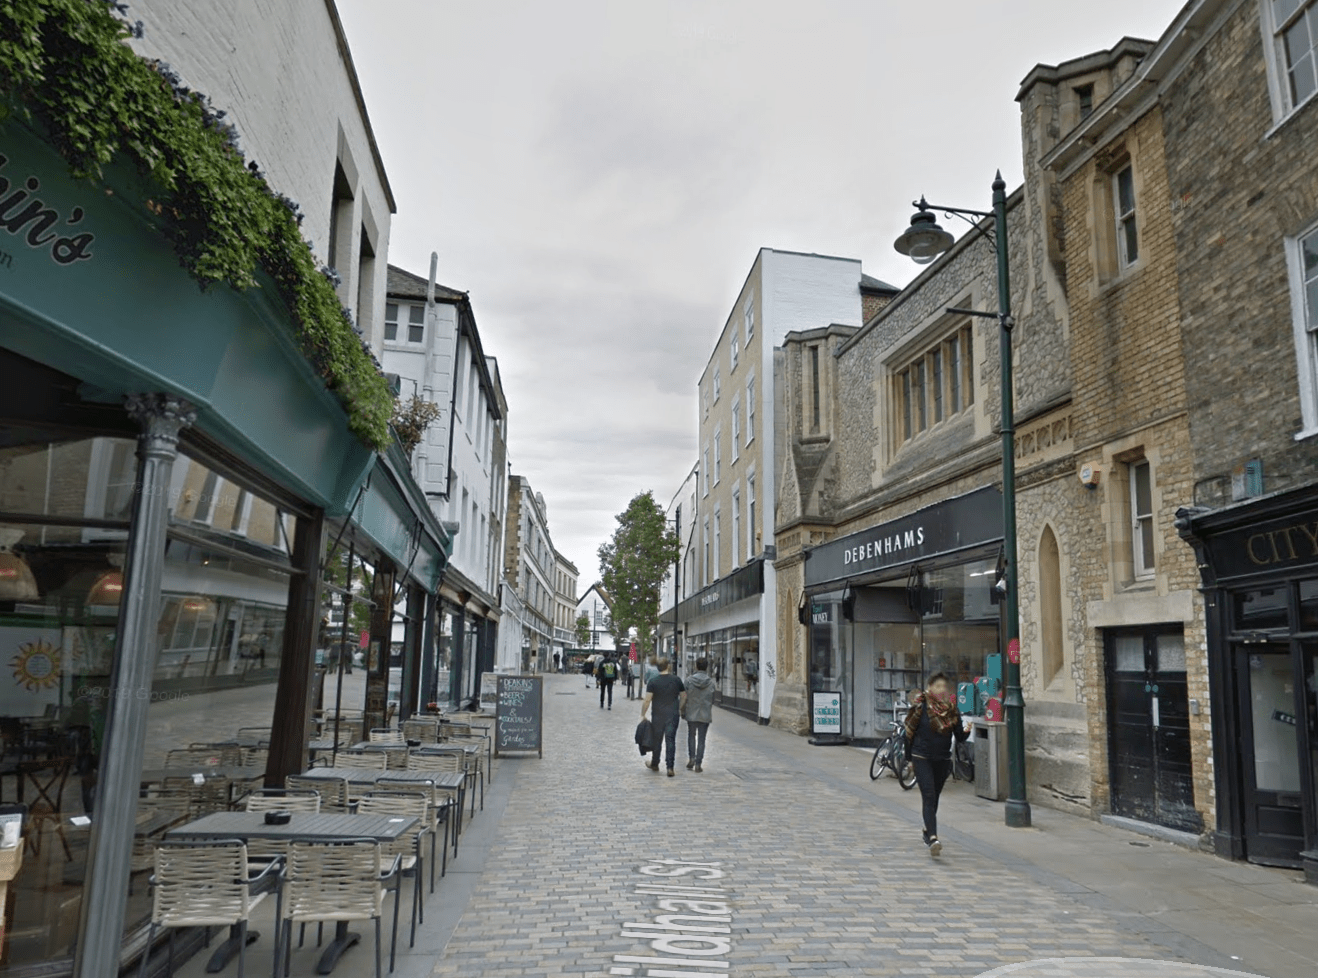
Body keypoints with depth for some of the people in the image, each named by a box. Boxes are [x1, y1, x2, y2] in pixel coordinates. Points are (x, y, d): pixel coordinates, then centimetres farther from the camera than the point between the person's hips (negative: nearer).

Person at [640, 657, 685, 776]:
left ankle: (655, 764, 28)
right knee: (671, 740, 2)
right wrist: (679, 709, 22)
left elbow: (647, 700, -11)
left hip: (658, 715, -1)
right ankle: (670, 768, -1)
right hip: (673, 715, 1)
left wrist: (643, 715, -3)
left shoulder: (653, 682, -7)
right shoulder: (676, 680, 1)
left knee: (657, 740, 13)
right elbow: (683, 696, 9)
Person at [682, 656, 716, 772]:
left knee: (691, 736, 20)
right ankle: (698, 764, 5)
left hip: (691, 714, 0)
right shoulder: (711, 682, -4)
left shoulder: (689, 679, -7)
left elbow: (684, 697, -8)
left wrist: (682, 710, 5)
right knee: (701, 739, 7)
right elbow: (712, 700, 0)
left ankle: (691, 758, 7)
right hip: (705, 715, 0)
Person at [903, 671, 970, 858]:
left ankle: (928, 831, 36)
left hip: (943, 760, 4)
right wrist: (909, 758, -1)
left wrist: (966, 731, -19)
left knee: (934, 798, 16)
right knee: (929, 797, -14)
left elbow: (959, 737, 4)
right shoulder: (920, 706, -9)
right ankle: (933, 838, -22)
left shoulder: (952, 708, 2)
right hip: (922, 758, -4)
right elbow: (909, 732, -3)